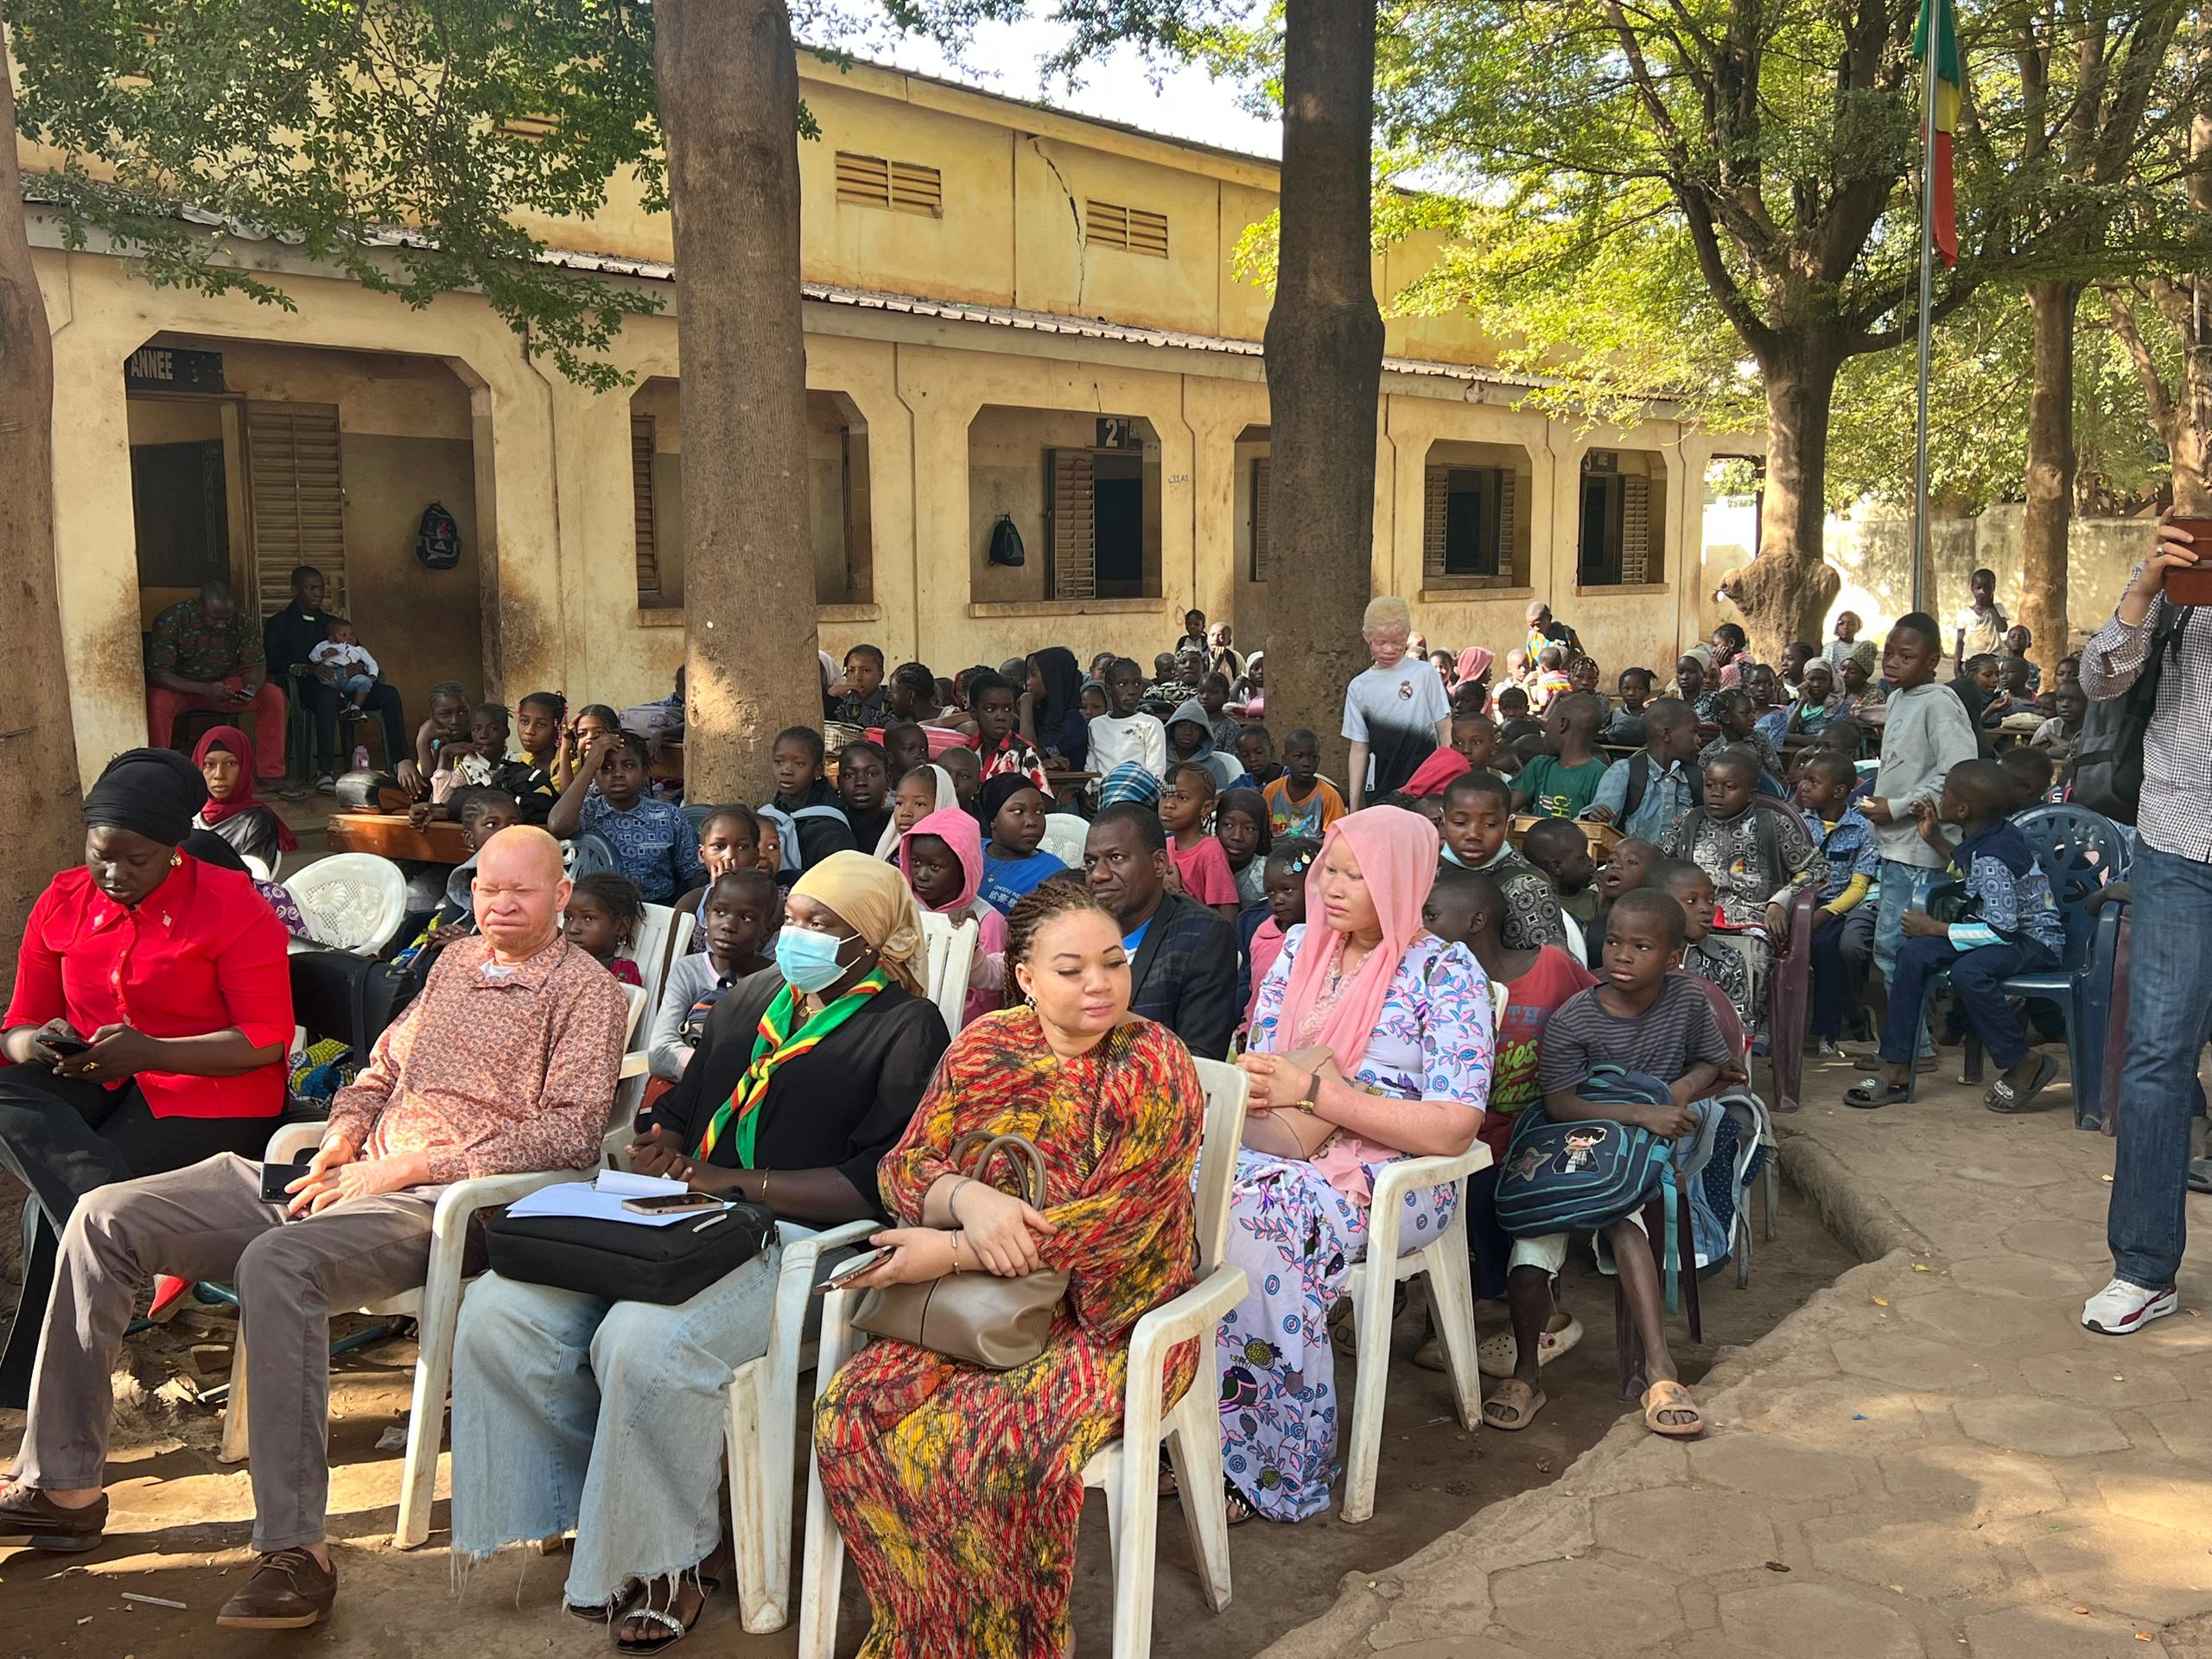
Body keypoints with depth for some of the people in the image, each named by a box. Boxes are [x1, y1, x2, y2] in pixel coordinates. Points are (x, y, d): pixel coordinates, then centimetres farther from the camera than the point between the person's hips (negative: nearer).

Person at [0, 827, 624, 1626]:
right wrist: (344, 1133, 3)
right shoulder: (456, 961, 21)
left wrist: (409, 1165, -15)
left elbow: (570, 1134, -13)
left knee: (275, 1262, -38)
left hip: (433, 1201, -8)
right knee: (106, 1217, -2)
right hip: (354, 1175, 8)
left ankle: (295, 1552, -34)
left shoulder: (584, 989, -2)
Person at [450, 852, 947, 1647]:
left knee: (644, 1343, -33)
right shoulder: (749, 999, 21)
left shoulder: (906, 1029, -1)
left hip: (792, 1236, -7)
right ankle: (595, 1512, 3)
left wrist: (735, 1183, -15)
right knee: (499, 1309, -13)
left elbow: (878, 1185, -12)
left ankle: (663, 1563, -9)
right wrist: (663, 1146, 2)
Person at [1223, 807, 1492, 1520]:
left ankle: (1267, 1468, -19)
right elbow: (1259, 1058, 15)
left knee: (1261, 1226, -35)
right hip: (1283, 1153, 5)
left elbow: (1452, 1129, -14)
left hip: (1388, 1179, -5)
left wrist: (1315, 1093, -18)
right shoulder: (1301, 948, 13)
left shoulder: (1446, 973, -5)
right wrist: (1264, 1090, -11)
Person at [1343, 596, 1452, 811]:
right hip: (1379, 791, 3)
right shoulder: (1359, 687, 8)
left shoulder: (1425, 674, -1)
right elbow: (1359, 749, 10)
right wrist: (1354, 802, 8)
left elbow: (1445, 731, 2)